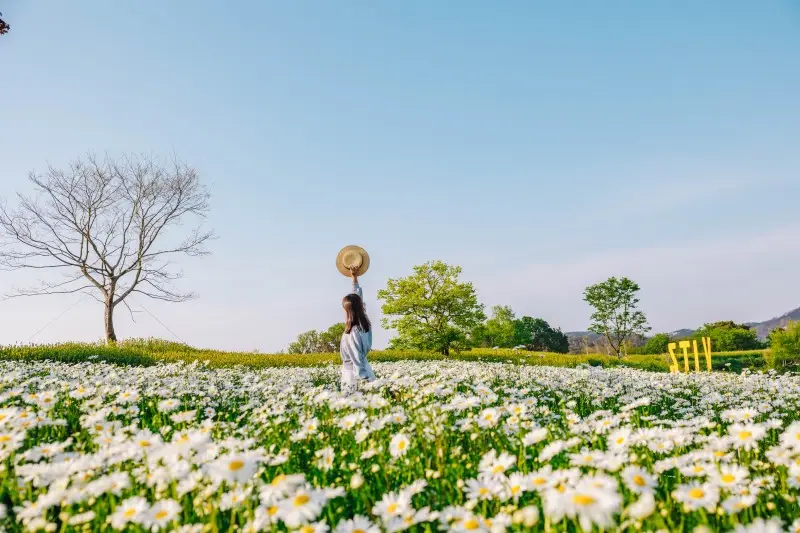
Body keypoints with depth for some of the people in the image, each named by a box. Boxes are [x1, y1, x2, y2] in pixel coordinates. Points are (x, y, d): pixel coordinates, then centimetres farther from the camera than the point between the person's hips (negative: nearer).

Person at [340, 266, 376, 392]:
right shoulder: (364, 324, 2)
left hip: (355, 379, -8)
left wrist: (363, 382, -24)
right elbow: (357, 298, 15)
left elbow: (358, 361, -24)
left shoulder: (352, 334, -21)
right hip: (366, 375, 8)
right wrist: (354, 277, 23)